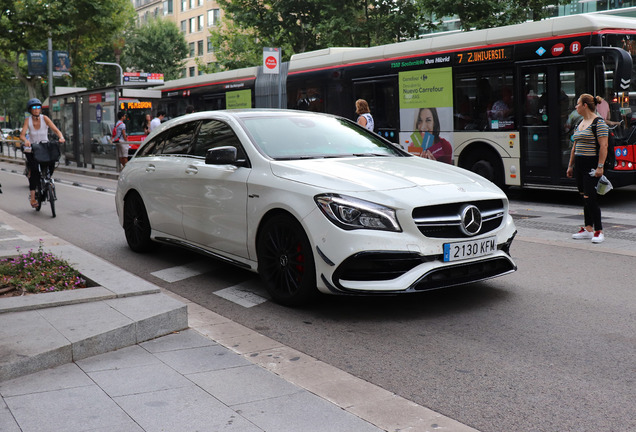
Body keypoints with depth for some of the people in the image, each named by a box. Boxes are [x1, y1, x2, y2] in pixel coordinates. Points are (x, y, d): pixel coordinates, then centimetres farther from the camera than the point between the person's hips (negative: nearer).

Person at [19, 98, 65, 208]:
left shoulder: (44, 118, -8)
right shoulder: (28, 120, -8)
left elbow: (56, 130, -16)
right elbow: (22, 135, -17)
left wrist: (61, 137, -37)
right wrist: (25, 141, -39)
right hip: (31, 149, -1)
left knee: (51, 163, -25)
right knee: (34, 170, -18)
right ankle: (32, 196, -12)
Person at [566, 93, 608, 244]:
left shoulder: (599, 122, -10)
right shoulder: (580, 123, 16)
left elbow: (603, 146, -16)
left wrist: (600, 166, -21)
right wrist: (570, 165, 20)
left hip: (591, 164, -8)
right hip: (579, 164, 8)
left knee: (589, 197, -11)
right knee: (584, 197, 11)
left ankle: (599, 231, -4)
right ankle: (588, 230, 17)